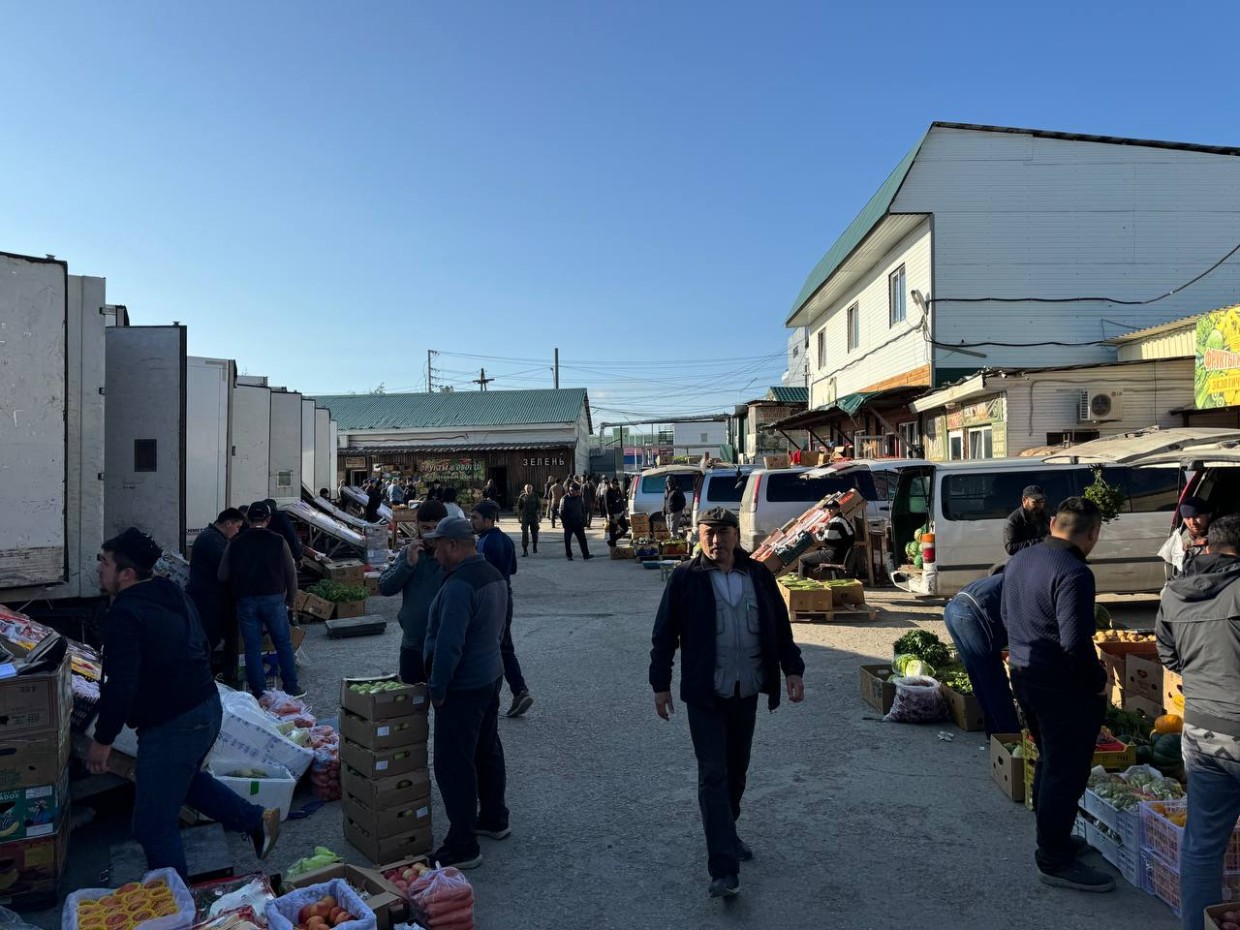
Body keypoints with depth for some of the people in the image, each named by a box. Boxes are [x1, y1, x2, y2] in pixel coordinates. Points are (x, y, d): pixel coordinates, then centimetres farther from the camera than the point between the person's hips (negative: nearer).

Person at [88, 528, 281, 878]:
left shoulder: (124, 616, -19)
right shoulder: (172, 593, 8)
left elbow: (121, 686, -24)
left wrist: (103, 739, -13)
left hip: (171, 726, -10)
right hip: (208, 707, 10)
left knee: (153, 825, 5)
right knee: (184, 777, 34)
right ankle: (257, 820, 34)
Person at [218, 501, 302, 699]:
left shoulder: (235, 544, 0)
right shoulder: (278, 541, -4)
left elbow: (223, 576, 3)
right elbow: (291, 573, 0)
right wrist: (290, 600, 12)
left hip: (246, 601, 1)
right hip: (274, 599, -1)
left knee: (252, 648, 8)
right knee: (284, 645, 10)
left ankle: (259, 692, 11)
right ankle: (291, 688, 14)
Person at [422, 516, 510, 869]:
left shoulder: (459, 586, -25)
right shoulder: (493, 575, 6)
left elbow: (449, 644, -26)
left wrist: (437, 688, -16)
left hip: (462, 688, -10)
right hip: (491, 677, 10)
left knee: (454, 765, -1)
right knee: (487, 750, 22)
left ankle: (462, 847, 7)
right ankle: (494, 819, 38)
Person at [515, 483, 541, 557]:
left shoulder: (536, 496, 0)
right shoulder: (522, 497, 1)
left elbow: (539, 506, 3)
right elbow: (519, 507, 8)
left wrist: (540, 515, -4)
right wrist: (518, 517, 8)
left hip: (534, 518, 1)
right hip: (525, 518, -1)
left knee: (534, 533, 11)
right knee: (524, 534, -9)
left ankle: (535, 547, 36)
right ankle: (525, 551, -7)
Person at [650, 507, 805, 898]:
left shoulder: (758, 574, 2)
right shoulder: (686, 578, -8)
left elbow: (780, 625, 9)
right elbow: (664, 634, -4)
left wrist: (793, 669, 4)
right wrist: (660, 683, -4)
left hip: (747, 690, 4)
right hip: (705, 693, -4)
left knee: (737, 770, 17)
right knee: (713, 775, -4)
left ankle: (726, 834, 38)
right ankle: (723, 868, -1)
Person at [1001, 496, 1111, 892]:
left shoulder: (1019, 559, 6)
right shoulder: (1073, 574, -23)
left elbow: (1007, 616, 17)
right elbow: (1076, 643, -27)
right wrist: (1099, 681, -12)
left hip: (1024, 675, 9)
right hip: (1063, 687, -9)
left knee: (1049, 763, 23)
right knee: (1066, 773, 4)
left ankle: (1053, 839, 38)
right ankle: (1055, 860, 15)